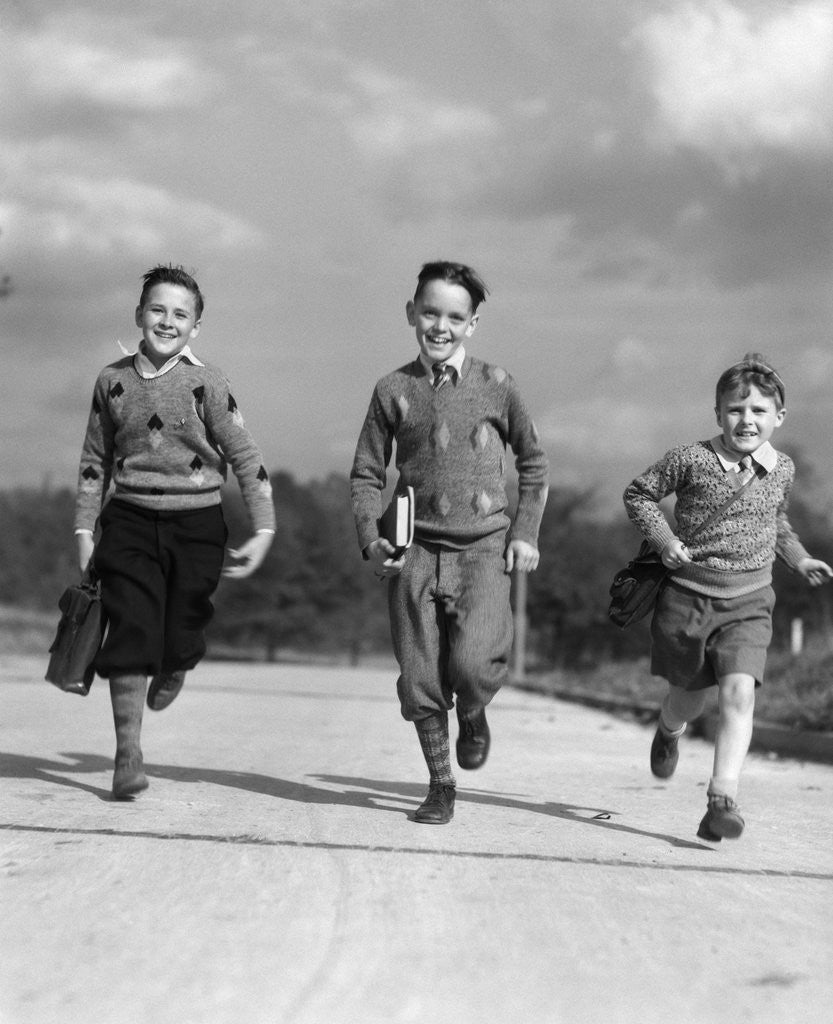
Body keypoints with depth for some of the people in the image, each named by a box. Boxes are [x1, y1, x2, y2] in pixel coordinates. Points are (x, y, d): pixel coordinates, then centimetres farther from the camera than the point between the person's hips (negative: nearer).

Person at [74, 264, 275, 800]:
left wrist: (264, 530, -12)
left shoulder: (206, 383, -5)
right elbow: (96, 461, 13)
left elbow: (247, 458, -5)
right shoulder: (113, 381, 4)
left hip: (196, 523, -1)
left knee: (181, 638, -1)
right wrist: (85, 530, 9)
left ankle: (173, 669, 39)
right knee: (131, 630, -8)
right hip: (130, 520, 1)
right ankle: (128, 755, 1)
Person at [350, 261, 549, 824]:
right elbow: (367, 473, 9)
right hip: (415, 550, 2)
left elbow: (533, 462, 11)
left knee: (471, 665, -20)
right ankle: (441, 785, 19)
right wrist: (370, 538, -6)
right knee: (419, 678, 1)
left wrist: (525, 533, 3)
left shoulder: (495, 385, 1)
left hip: (483, 549, -2)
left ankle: (473, 713, 16)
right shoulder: (393, 390, 4)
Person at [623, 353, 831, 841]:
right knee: (691, 693, 15)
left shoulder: (782, 469, 4)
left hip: (748, 601, 1)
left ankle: (723, 798, -21)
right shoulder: (690, 460, -9)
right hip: (688, 594, -1)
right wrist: (663, 538, -11)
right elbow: (639, 494, 2)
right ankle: (669, 733, 53)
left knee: (739, 690, -19)